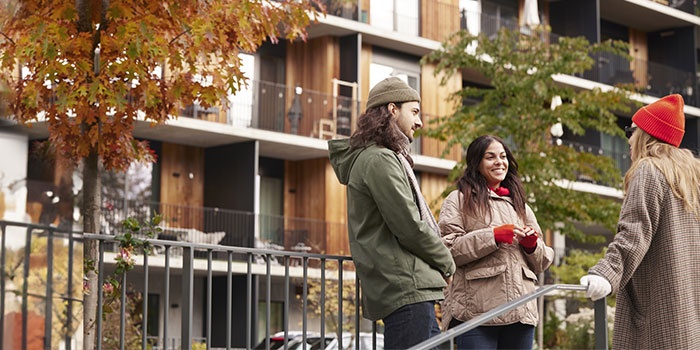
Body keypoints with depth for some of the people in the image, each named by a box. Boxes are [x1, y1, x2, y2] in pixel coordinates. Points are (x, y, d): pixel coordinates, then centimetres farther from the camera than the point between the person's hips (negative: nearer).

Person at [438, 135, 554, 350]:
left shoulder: (519, 205, 25)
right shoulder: (459, 200, 9)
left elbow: (540, 264, 24)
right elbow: (447, 250, -7)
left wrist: (532, 245, 2)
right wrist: (494, 236, -14)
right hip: (476, 312, -5)